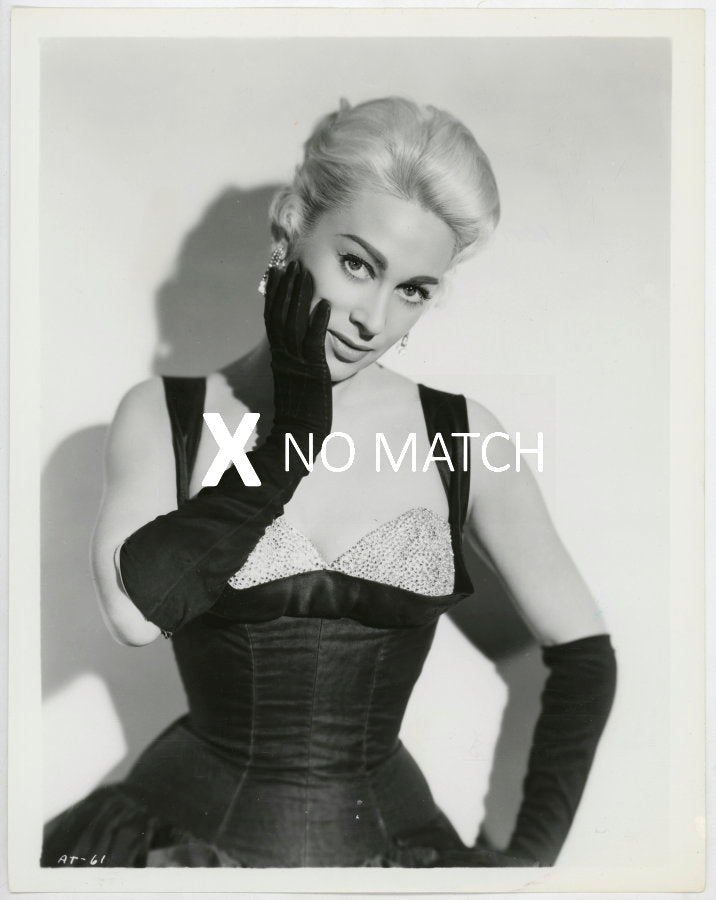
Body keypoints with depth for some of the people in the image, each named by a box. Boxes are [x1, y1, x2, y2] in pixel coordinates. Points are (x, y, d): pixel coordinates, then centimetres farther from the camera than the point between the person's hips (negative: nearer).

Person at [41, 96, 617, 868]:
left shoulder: (462, 437, -2)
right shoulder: (162, 417, -3)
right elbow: (136, 609, -22)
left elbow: (584, 653, 6)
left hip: (385, 835, 1)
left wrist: (533, 850, -2)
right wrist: (291, 430, -13)